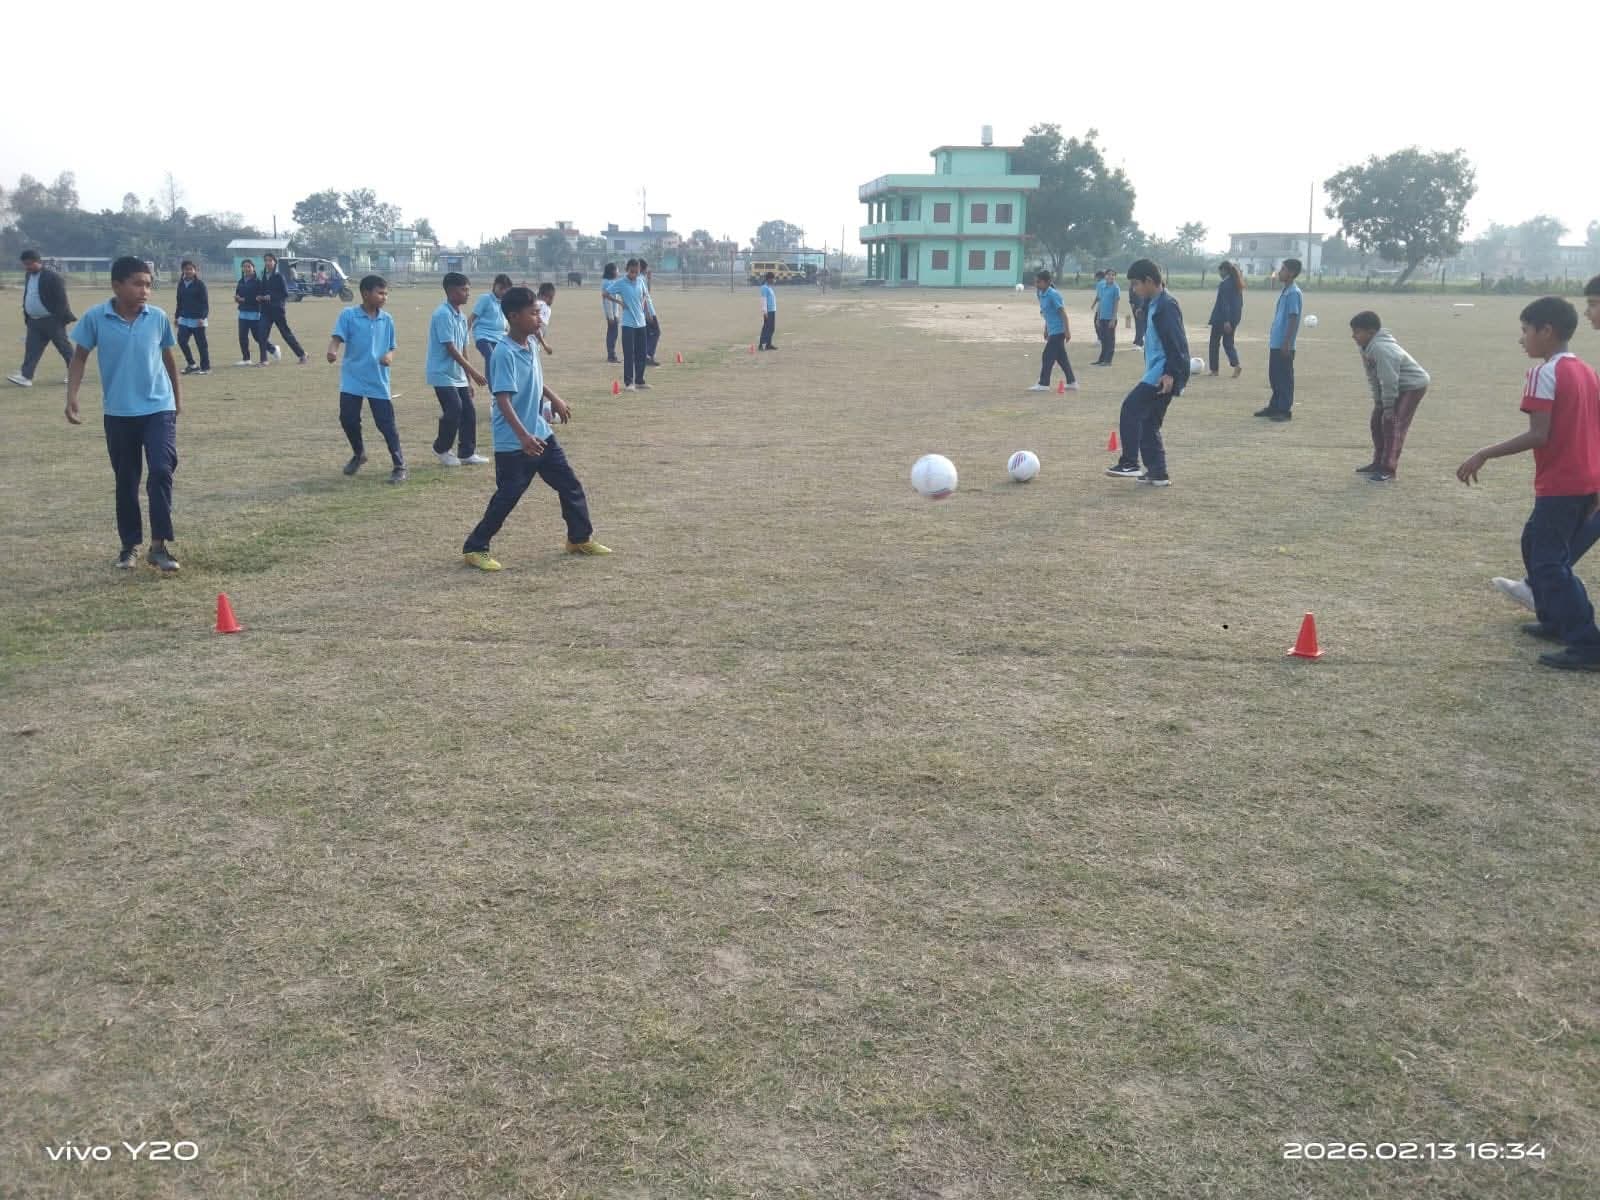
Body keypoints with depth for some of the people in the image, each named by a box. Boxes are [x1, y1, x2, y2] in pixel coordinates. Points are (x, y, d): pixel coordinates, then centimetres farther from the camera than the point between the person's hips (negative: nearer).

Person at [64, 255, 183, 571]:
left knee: (162, 471, -13)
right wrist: (71, 396, -6)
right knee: (126, 480, 9)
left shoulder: (158, 317, -3)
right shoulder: (95, 318, -7)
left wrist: (177, 397, 19)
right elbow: (80, 357, 3)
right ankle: (130, 545, 23)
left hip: (159, 408, 0)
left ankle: (159, 545, -5)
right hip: (118, 412, 0)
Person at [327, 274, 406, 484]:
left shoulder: (387, 320, 3)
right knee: (348, 419, 3)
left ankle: (400, 466, 4)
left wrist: (389, 356, -12)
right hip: (352, 380, 0)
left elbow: (391, 347, 12)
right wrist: (332, 350, -36)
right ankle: (358, 454, 31)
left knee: (386, 424, -4)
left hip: (378, 381, 1)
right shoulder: (348, 315, -5)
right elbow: (337, 338, -14)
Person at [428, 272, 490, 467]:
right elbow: (450, 348, -22)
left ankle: (467, 452, 14)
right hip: (443, 374, -8)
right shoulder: (442, 314, -17)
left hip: (458, 375, 8)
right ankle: (441, 449, 7)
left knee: (469, 412, 5)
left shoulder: (461, 317, 10)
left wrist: (468, 379, 14)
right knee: (454, 410, -13)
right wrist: (473, 372, -24)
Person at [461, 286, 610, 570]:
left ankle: (580, 539, 26)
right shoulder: (504, 353, -22)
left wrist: (555, 399, 34)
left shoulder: (531, 344, 4)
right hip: (512, 444, -9)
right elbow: (502, 399, -30)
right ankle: (475, 548, 13)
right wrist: (523, 436, -39)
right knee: (507, 497, -1)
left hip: (541, 434, 9)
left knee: (570, 484, 12)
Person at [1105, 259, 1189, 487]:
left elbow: (1177, 342, -20)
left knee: (1131, 408, -13)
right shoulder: (1155, 303, 17)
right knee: (1148, 422, 11)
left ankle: (1129, 464, -10)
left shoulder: (1167, 304, -13)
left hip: (1163, 374, -10)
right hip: (1157, 373, 10)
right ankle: (1157, 474, 14)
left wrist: (1171, 373, -24)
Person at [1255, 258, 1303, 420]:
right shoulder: (1285, 291, 15)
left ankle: (1284, 410, 1)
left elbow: (1293, 319, -18)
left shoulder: (1293, 293, -14)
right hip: (1275, 343, 9)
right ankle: (1274, 407, 23)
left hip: (1284, 345, -9)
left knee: (1284, 377, -4)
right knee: (1274, 376, 14)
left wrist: (1286, 343, -21)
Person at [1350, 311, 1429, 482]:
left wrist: (1388, 406, -20)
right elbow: (1373, 377, 7)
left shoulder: (1381, 349, -32)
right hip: (1397, 386, 10)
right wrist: (1378, 402, 6)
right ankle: (1378, 463, 22)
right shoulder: (1367, 347, -1)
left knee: (1392, 423, -15)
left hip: (1413, 385, -10)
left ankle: (1388, 469, -13)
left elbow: (1389, 381, -28)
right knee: (1377, 421, 12)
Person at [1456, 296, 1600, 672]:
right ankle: (1555, 620, 32)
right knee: (1537, 545, 24)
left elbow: (1539, 435, -21)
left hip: (1559, 485, -9)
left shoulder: (1544, 373, -13)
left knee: (1550, 562, -4)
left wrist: (1484, 455, -17)